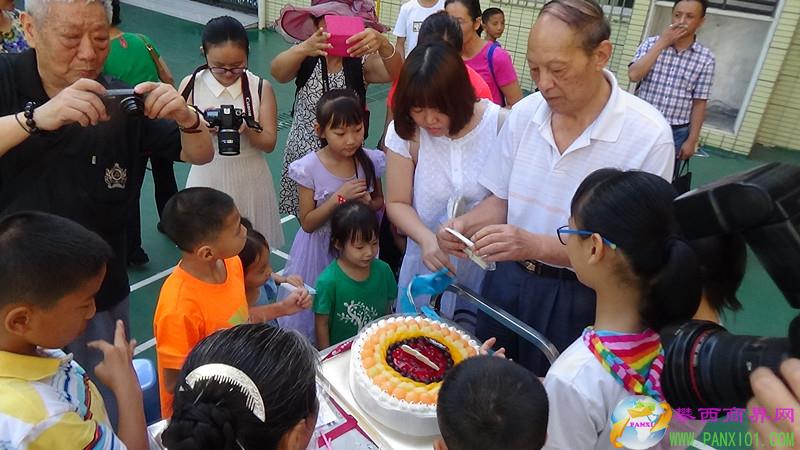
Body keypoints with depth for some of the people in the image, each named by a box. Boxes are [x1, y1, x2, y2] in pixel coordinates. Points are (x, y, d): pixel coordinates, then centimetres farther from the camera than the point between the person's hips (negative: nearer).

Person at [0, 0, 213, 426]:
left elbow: (200, 154, -3)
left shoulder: (120, 101, -8)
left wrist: (186, 118, -24)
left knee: (105, 417, 18)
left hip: (101, 298, 1)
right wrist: (37, 117, -40)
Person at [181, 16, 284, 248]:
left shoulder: (261, 87, -6)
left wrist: (247, 129, -25)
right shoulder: (191, 85, -6)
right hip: (207, 181, 0)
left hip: (249, 181, 0)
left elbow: (269, 143, -4)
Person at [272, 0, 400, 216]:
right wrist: (304, 48, -47)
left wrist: (382, 44, -49)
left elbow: (395, 72, -26)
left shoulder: (361, 62, -7)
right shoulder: (306, 58, -4)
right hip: (303, 156, 1)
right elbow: (277, 72, -26)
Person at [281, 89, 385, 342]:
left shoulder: (371, 161, -9)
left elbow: (380, 202, 7)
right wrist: (340, 197, -25)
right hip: (322, 249, -2)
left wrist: (367, 202, -16)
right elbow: (307, 223, -13)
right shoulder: (309, 168, -18)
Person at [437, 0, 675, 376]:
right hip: (506, 280, 4)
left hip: (577, 298, -4)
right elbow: (501, 200, 4)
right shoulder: (523, 113, -6)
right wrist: (468, 225, -16)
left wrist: (536, 245, -31)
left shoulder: (649, 135, -20)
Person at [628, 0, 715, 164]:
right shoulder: (652, 43, 0)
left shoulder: (705, 59, -1)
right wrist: (662, 43, -14)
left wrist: (692, 140, -1)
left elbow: (699, 104, 1)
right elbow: (634, 75, -16)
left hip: (675, 133, 0)